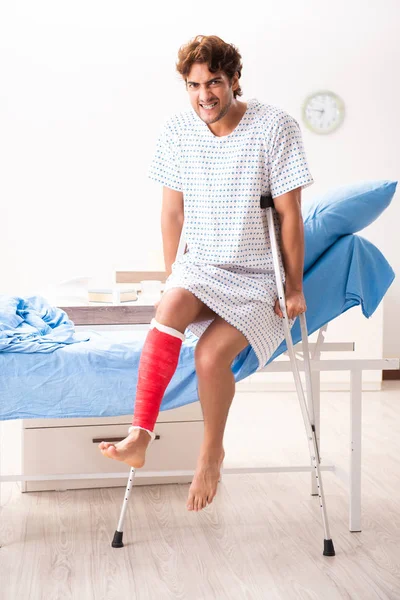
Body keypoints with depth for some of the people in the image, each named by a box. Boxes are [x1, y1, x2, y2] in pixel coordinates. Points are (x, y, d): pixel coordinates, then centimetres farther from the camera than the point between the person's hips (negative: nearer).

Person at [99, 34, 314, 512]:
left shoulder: (274, 127, -12)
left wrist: (294, 287, -7)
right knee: (170, 307, -32)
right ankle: (139, 437, -32)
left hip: (258, 277, -3)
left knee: (211, 354, -24)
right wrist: (172, 276, 9)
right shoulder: (177, 131, -1)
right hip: (199, 264, 3)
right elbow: (173, 209, 8)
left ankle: (212, 450, 3)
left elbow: (289, 213, -9)